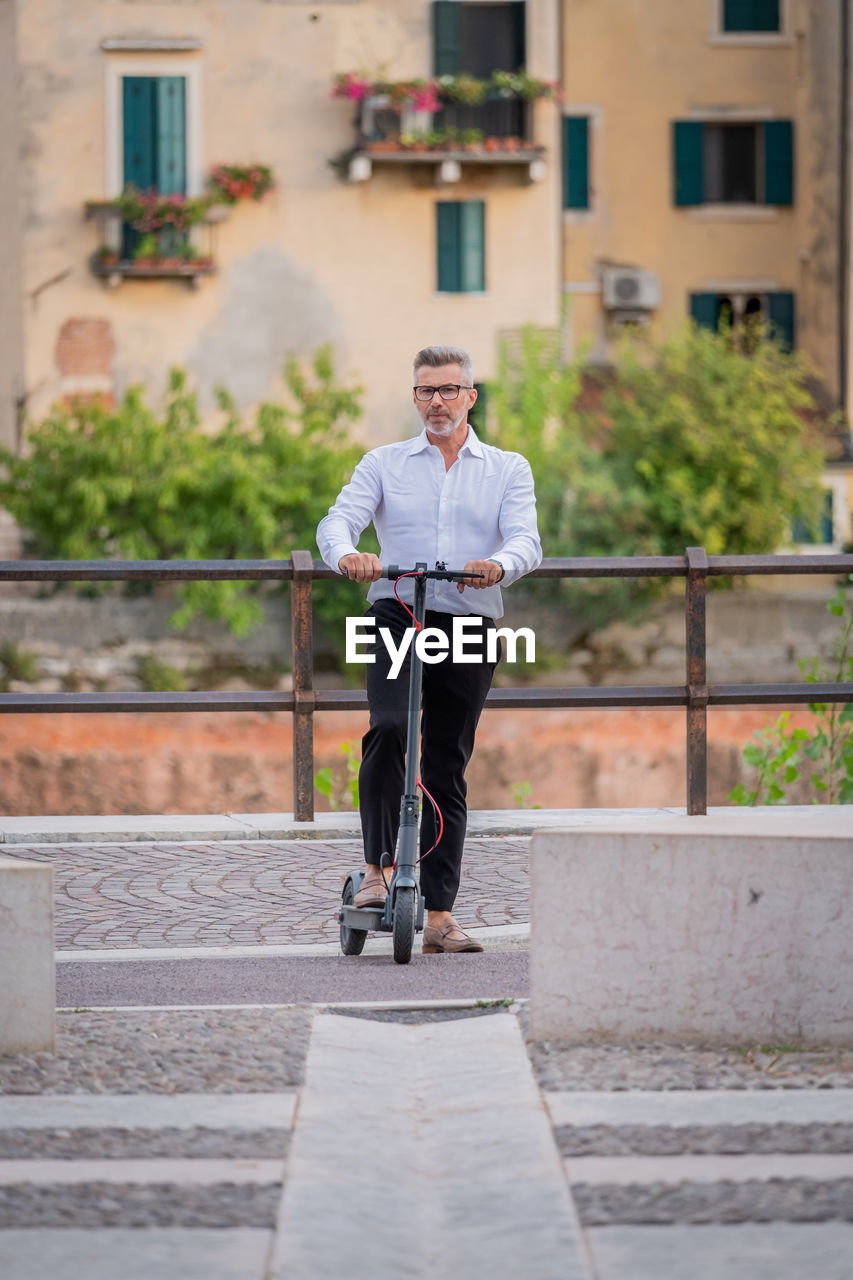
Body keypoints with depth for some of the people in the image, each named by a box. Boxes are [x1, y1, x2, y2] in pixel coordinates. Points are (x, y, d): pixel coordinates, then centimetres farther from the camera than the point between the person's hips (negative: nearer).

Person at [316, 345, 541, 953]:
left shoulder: (509, 469, 11)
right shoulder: (385, 464, 12)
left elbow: (526, 540, -4)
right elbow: (339, 520, -3)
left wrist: (498, 565, -28)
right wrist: (347, 554, -28)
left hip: (469, 627, 1)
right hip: (397, 616, -1)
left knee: (448, 769, 3)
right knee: (389, 729, -26)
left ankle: (440, 915, 6)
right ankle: (379, 868, -16)